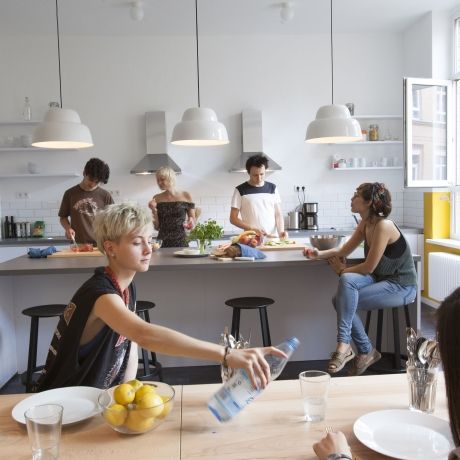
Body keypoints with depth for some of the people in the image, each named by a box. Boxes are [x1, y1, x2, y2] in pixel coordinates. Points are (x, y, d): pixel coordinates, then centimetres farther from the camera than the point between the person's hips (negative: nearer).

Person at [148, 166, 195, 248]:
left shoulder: (186, 196, 1)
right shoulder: (157, 199, 4)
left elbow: (193, 222, 8)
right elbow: (157, 227, 4)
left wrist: (190, 224, -12)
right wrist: (154, 210, -9)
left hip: (181, 242, -1)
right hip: (162, 243, 1)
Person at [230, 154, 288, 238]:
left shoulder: (272, 188, 11)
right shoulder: (241, 190, 1)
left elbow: (278, 214, 11)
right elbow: (233, 218, 1)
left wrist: (281, 231, -7)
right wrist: (252, 229, -11)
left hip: (273, 238, 2)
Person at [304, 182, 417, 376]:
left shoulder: (383, 226, -21)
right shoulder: (365, 224, 4)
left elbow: (369, 267, -20)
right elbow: (344, 250, 12)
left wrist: (342, 270, -6)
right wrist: (319, 254, -3)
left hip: (401, 286, -7)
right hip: (381, 280, 7)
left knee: (343, 300, -21)